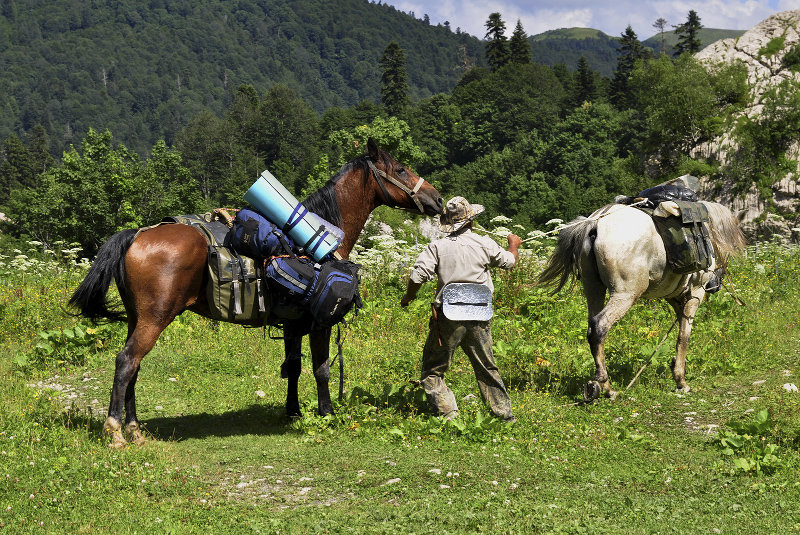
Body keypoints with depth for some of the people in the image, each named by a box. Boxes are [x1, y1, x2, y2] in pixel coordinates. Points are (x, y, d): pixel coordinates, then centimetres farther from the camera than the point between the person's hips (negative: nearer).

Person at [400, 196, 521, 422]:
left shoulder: (437, 247, -5)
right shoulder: (484, 245, 0)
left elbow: (417, 277, -9)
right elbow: (509, 262, 17)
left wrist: (408, 297, 11)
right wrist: (514, 245, 39)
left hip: (448, 317, -3)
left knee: (433, 368, 9)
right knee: (486, 367, 18)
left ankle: (447, 411, -1)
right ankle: (504, 411, 23)